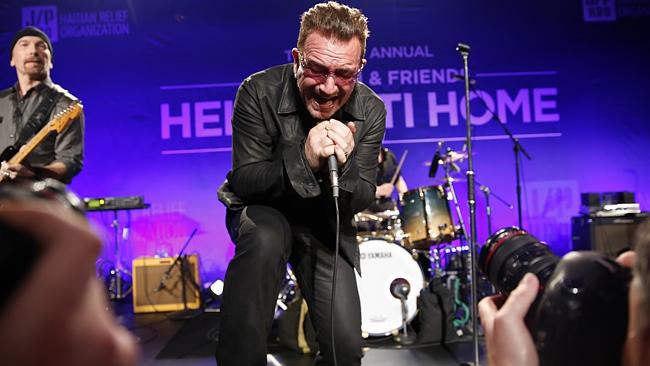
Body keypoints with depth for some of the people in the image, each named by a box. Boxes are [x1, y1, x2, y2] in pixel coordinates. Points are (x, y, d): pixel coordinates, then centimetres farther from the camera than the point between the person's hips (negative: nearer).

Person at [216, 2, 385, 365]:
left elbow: (361, 201, -13)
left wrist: (342, 165, -36)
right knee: (265, 237, -38)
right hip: (263, 210, -2)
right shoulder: (260, 91, -22)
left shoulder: (371, 110, -14)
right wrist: (304, 159, -40)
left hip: (327, 224, 2)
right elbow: (244, 181, -22)